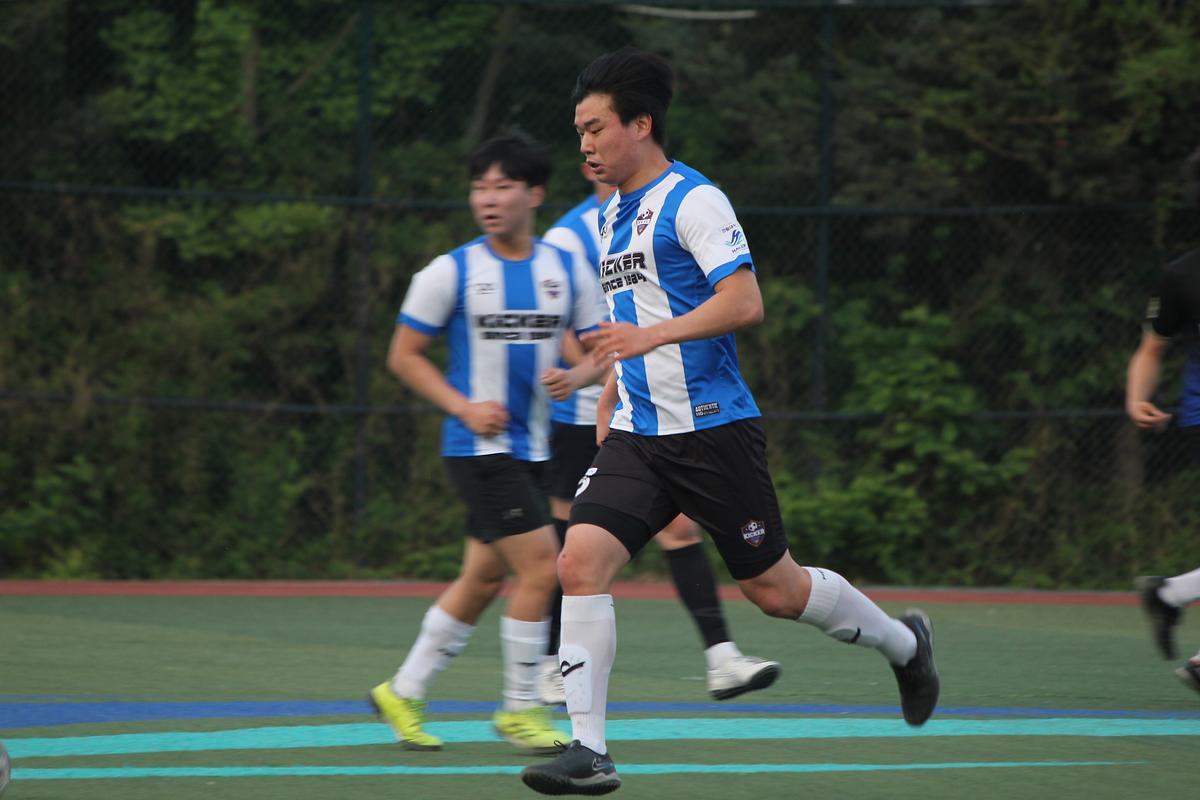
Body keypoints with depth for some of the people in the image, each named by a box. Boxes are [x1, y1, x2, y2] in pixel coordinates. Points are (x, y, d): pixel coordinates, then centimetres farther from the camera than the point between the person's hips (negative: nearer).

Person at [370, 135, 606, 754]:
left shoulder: (567, 271, 5)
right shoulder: (451, 272, -6)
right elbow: (404, 355, -1)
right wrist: (464, 407, -13)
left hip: (532, 448, 6)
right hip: (478, 446, -6)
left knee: (483, 580, 10)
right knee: (540, 567, -14)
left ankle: (403, 693, 24)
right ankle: (519, 710, -1)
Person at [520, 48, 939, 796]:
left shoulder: (692, 200, -11)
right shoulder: (615, 215, 15)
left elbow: (745, 301, -22)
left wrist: (651, 336, -29)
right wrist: (607, 410, 26)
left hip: (712, 428, -7)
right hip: (639, 435, 7)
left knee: (774, 588, 3)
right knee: (581, 561, -13)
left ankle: (904, 642, 31)